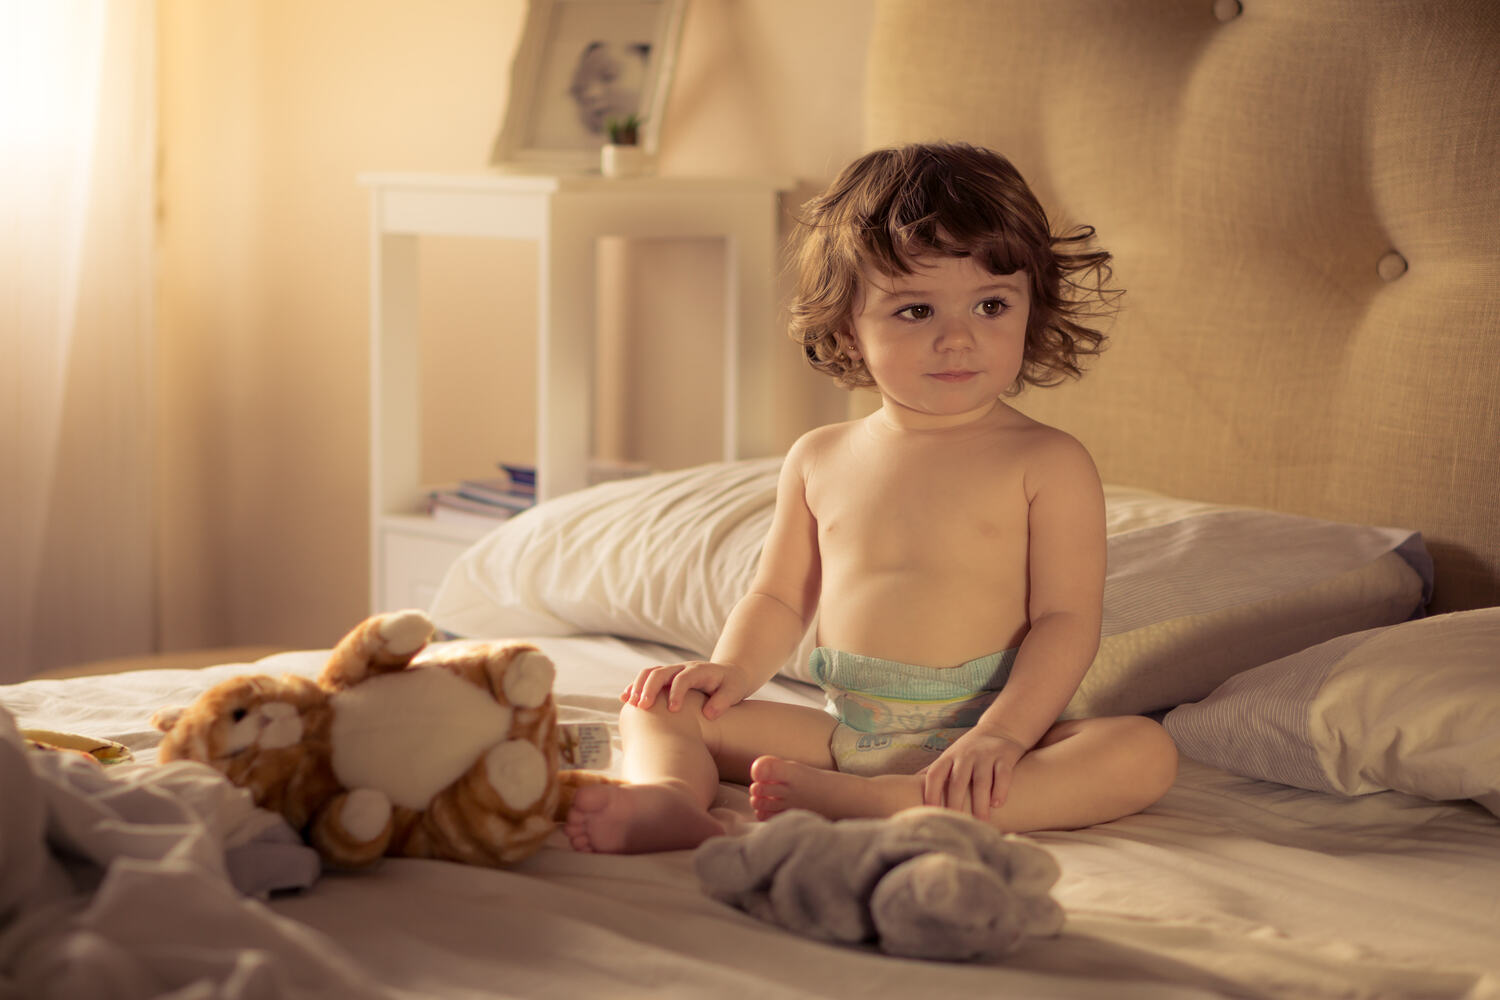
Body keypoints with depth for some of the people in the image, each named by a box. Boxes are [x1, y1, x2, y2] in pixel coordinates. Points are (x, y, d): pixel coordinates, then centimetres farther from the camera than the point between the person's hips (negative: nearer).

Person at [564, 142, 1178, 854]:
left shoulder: (1048, 466, -2)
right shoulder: (820, 461, 11)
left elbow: (1066, 621, -10)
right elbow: (779, 597, 16)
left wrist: (1002, 733, -25)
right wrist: (732, 670, -5)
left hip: (972, 739, -4)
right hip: (841, 732, 4)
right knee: (659, 705, -2)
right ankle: (670, 797, -37)